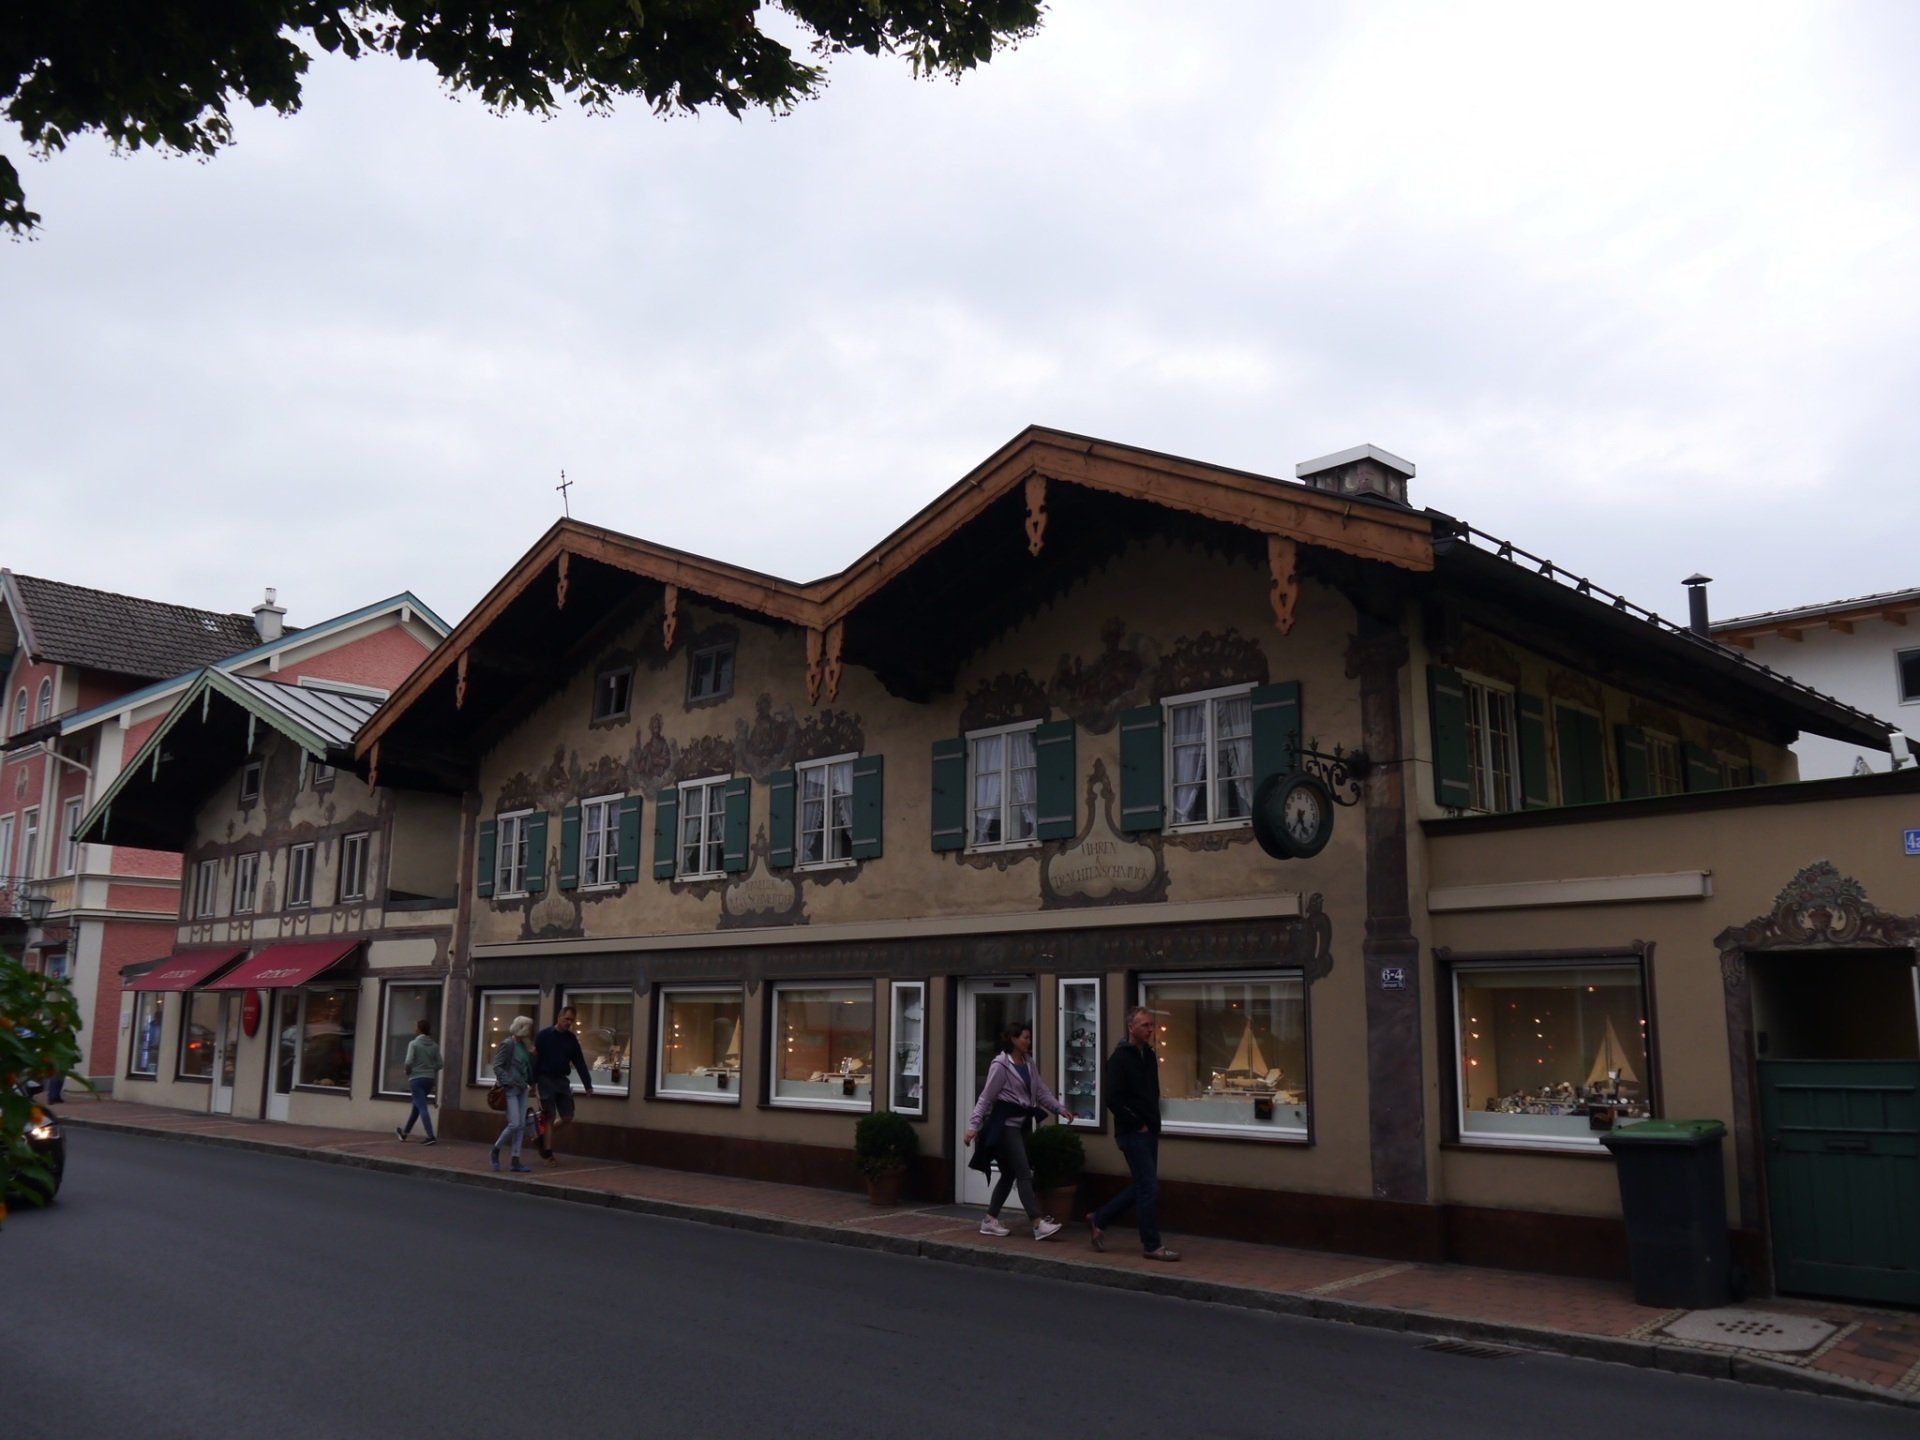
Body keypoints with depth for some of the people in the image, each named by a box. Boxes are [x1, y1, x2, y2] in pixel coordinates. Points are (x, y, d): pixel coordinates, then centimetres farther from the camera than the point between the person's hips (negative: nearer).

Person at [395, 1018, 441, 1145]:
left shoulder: (413, 1043, -8)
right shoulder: (434, 1045, 6)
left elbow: (409, 1062, -15)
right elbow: (439, 1064, 2)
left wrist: (408, 1072, 4)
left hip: (416, 1078, -6)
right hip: (429, 1079, 6)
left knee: (422, 1108, -8)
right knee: (416, 1107, 21)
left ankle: (431, 1136, -18)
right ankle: (404, 1133, 36)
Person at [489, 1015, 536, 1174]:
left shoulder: (523, 1045, 11)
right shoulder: (507, 1044, -11)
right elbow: (497, 1066, -13)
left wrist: (531, 1054, 1)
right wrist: (508, 1082, -19)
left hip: (522, 1089, 8)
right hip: (510, 1089, -8)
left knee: (521, 1126, 4)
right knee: (514, 1124, -12)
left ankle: (515, 1162, 8)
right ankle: (495, 1152, 10)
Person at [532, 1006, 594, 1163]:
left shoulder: (571, 1039, 7)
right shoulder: (543, 1036, -6)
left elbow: (580, 1063, 7)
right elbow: (535, 1059, -8)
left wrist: (588, 1085, 3)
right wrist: (533, 1082, -14)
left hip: (562, 1080, 5)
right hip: (546, 1079, -5)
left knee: (567, 1116, 2)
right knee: (550, 1117, -4)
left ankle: (545, 1139, 25)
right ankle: (547, 1152, 6)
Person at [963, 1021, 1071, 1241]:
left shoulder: (1028, 1063, 11)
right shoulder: (1000, 1065, -12)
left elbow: (1041, 1091, 13)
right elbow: (986, 1097, -12)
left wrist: (1059, 1108, 2)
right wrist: (974, 1125, -15)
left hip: (1021, 1123, 8)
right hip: (1005, 1123, -8)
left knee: (1009, 1174, 12)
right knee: (1024, 1173, -11)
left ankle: (990, 1220, 21)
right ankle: (1039, 1225, -13)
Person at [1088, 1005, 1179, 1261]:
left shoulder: (1149, 1056, 12)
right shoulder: (1120, 1058, -14)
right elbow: (1113, 1099, -19)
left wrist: (1153, 1121, 10)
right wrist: (1137, 1124, -14)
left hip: (1149, 1132, 9)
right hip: (1132, 1134, -9)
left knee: (1143, 1186, 13)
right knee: (1149, 1187, -6)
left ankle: (1099, 1219, 26)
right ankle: (1152, 1245, 5)